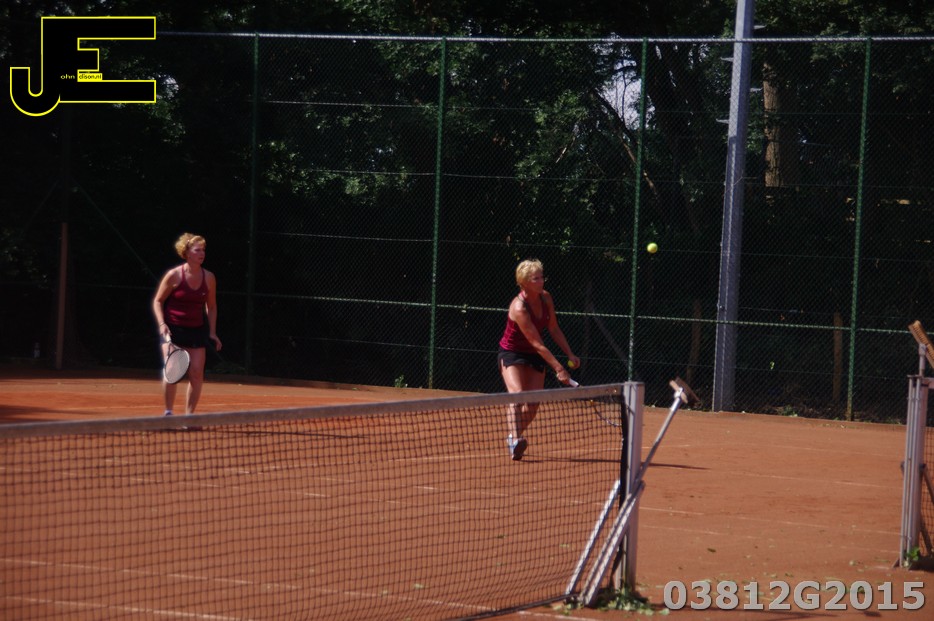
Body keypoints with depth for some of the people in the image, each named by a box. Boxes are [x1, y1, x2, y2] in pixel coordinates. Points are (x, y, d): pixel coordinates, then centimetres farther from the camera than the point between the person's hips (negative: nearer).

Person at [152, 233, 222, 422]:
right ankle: (168, 413, 0)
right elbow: (158, 301, -1)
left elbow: (211, 307, 12)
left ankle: (189, 414, 9)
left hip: (197, 330, 4)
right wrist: (162, 324, -14)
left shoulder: (209, 278, 1)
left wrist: (212, 332, 5)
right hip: (172, 329, -3)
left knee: (197, 374, -3)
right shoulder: (174, 275, -9)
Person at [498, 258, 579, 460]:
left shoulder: (545, 298, -6)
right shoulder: (519, 308, -28)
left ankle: (514, 438, 19)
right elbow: (537, 343, -29)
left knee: (532, 405, -2)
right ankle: (515, 440, -42)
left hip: (534, 356, 7)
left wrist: (570, 354, 0)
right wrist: (558, 368, -30)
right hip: (511, 353, -7)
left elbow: (554, 329, 6)